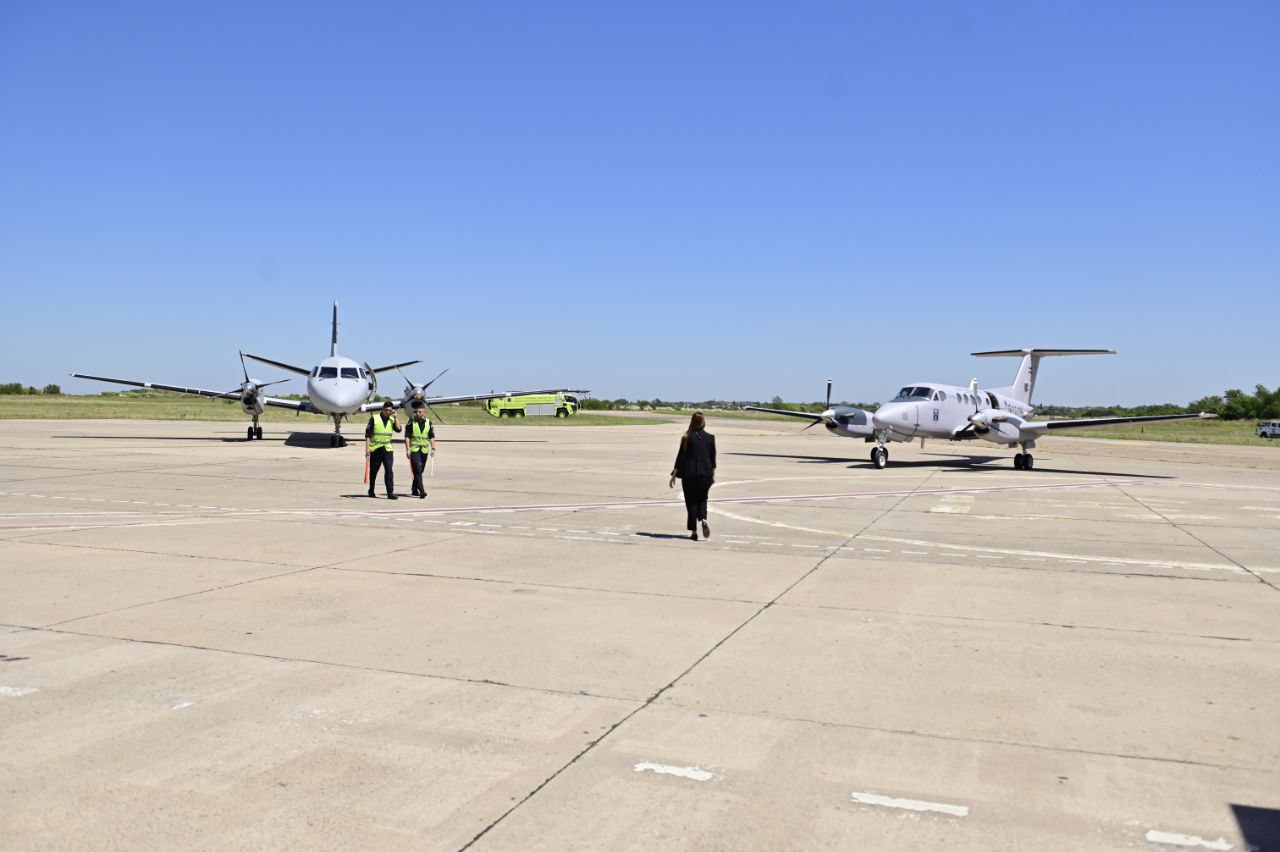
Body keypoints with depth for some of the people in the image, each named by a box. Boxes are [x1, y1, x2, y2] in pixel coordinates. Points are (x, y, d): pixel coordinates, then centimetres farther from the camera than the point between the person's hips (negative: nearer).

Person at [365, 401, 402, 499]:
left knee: (389, 471, -10)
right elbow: (368, 434, -3)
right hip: (375, 449, -2)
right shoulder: (374, 418, -3)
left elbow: (398, 429, -9)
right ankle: (371, 490, 29)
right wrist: (367, 447, -9)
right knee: (373, 472, 10)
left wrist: (396, 417, -7)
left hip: (387, 449, 2)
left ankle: (390, 492, -13)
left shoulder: (392, 420, 8)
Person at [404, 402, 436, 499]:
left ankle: (415, 490, 25)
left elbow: (432, 437, 8)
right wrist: (407, 449, -11)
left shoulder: (428, 423, 7)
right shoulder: (411, 423, -2)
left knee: (419, 471, 12)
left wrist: (433, 448, -2)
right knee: (417, 470, -14)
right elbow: (407, 437, -4)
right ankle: (422, 491, -20)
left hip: (424, 450, 4)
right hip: (414, 450, -4)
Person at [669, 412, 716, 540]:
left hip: (689, 474, -2)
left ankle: (694, 532, 5)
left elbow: (681, 456, -5)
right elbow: (713, 457, 5)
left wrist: (674, 475, 0)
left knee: (691, 502, 7)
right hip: (705, 473, 2)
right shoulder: (710, 438, -1)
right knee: (702, 499, 17)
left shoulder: (687, 438, -6)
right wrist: (713, 474, 17)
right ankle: (703, 519, -11)